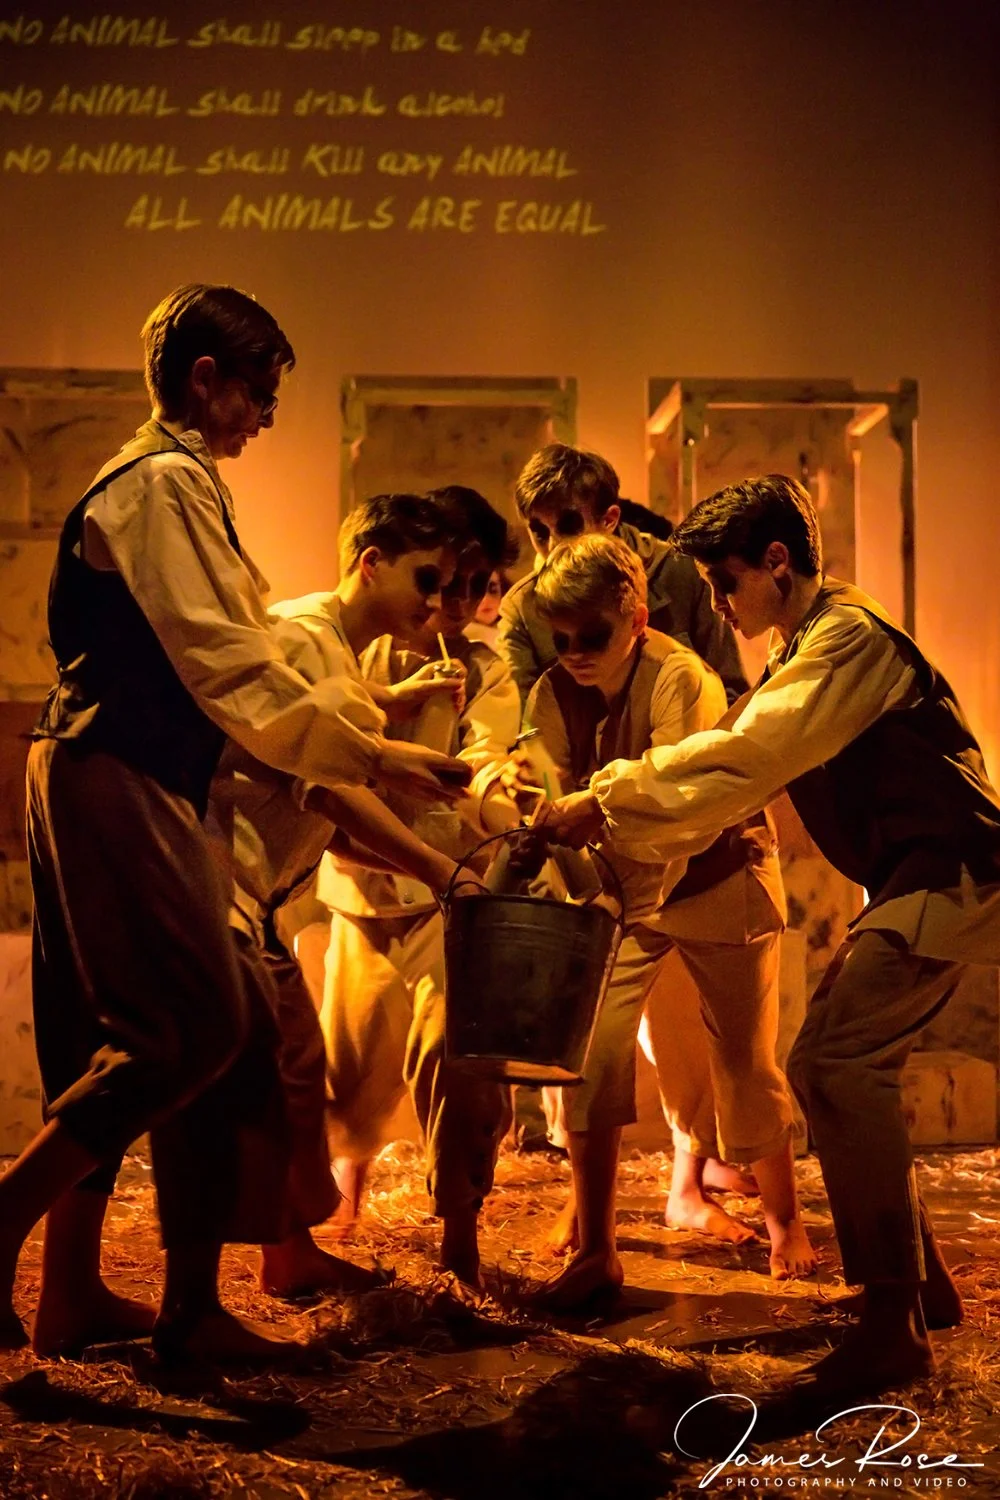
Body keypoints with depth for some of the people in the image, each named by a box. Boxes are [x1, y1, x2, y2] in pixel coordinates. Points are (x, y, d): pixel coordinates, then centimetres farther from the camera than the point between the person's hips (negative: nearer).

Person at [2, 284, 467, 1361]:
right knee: (198, 1027, -11)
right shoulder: (167, 484, -10)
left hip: (100, 783, 10)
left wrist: (375, 704, 18)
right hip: (117, 786, -10)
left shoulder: (160, 483, 21)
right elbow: (228, 668, -17)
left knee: (116, 1038, 11)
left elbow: (222, 660, 21)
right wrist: (369, 755, -14)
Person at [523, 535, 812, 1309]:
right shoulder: (553, 695, -10)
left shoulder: (680, 680, -27)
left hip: (719, 880, -4)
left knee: (746, 1063, 5)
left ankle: (783, 1220, 31)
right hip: (625, 891, 4)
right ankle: (595, 1253, 0)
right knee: (590, 1052, -10)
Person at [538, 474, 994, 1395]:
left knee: (842, 1063, -19)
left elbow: (743, 757, -25)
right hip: (914, 880, 10)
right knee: (828, 1065, 8)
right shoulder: (810, 649, 18)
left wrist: (607, 802, -20)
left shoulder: (849, 636, -14)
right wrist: (614, 823, 0)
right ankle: (923, 1287, 19)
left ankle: (895, 1327, -14)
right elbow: (746, 769, 12)